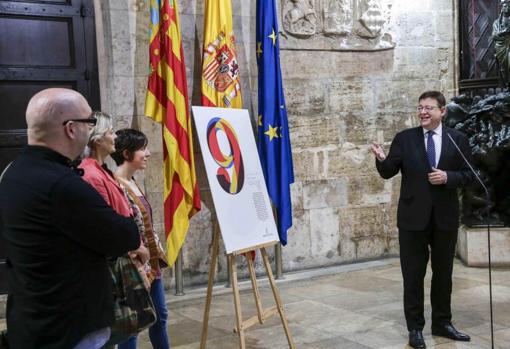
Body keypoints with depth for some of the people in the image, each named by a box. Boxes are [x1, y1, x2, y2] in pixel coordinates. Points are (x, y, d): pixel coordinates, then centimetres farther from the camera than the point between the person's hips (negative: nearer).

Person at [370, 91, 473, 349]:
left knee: (443, 272, 14)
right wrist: (382, 159, -27)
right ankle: (415, 328, 16)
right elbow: (388, 173, -6)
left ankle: (442, 323, 29)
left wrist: (447, 177, -17)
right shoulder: (404, 138, 0)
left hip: (445, 216, 2)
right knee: (413, 274, 5)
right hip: (413, 215, -1)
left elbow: (467, 175, 2)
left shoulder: (458, 139, 3)